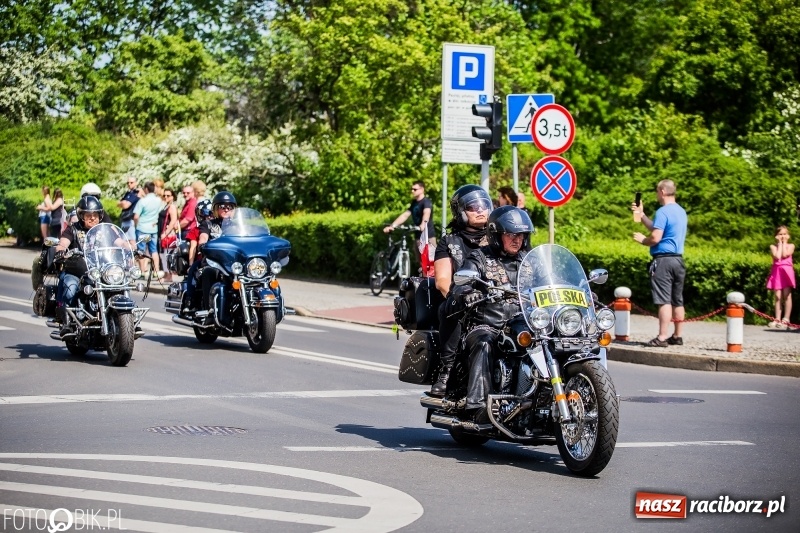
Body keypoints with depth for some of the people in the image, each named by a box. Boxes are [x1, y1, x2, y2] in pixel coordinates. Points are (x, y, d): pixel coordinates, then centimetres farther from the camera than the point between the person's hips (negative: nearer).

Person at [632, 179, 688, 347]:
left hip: (663, 260, -9)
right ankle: (677, 336, 16)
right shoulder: (681, 212, 16)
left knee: (664, 300, -11)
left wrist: (642, 240, 0)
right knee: (677, 300, 12)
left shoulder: (663, 212, -12)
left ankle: (662, 337, -13)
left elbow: (655, 237, -19)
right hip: (678, 260, 9)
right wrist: (641, 215, 25)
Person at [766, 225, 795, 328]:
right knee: (778, 296, 1)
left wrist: (784, 243, -3)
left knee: (786, 295, -6)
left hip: (787, 271, -1)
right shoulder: (773, 246, 7)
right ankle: (777, 319, 2)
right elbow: (777, 256, -10)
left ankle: (786, 319, -5)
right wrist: (780, 243, -2)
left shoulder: (791, 246, 6)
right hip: (777, 272, 2)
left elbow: (785, 254, -13)